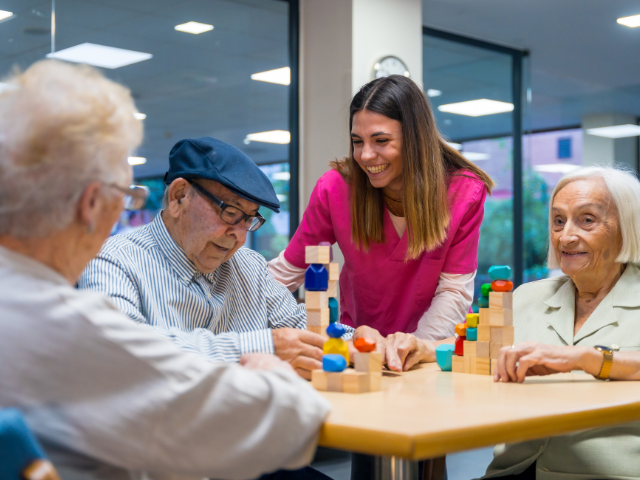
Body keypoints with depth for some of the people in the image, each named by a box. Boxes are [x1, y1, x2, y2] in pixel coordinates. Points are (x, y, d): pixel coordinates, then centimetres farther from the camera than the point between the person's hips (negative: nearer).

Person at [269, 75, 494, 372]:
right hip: (357, 344, 1)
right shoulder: (336, 188, -13)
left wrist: (422, 344, -28)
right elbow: (286, 271, -5)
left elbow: (455, 289, -12)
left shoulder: (465, 191, -13)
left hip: (434, 350, 0)